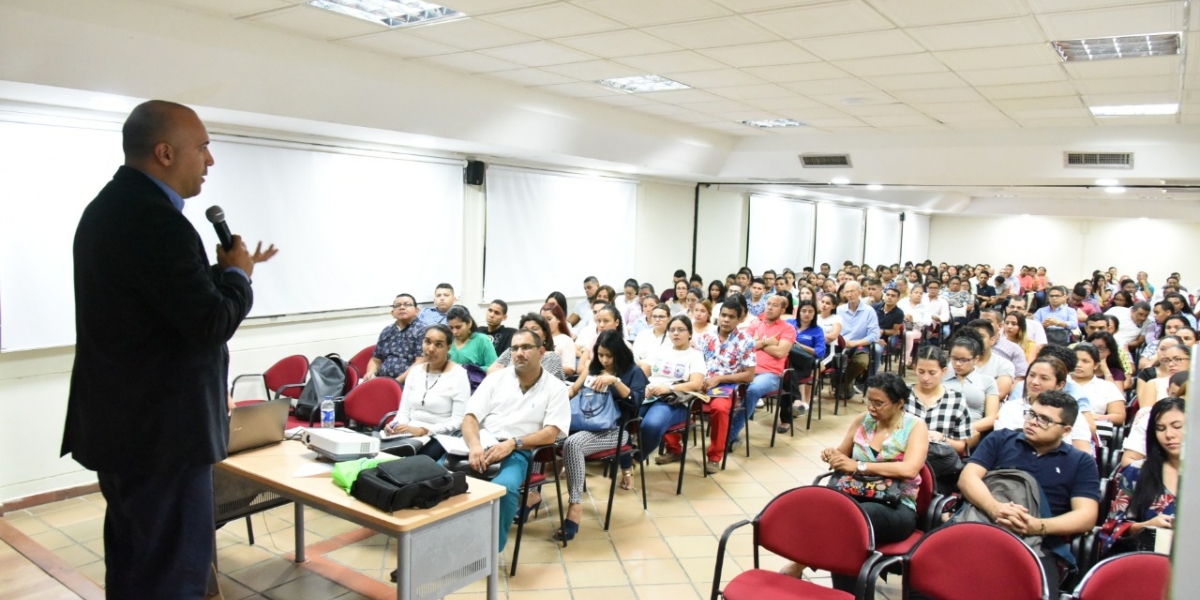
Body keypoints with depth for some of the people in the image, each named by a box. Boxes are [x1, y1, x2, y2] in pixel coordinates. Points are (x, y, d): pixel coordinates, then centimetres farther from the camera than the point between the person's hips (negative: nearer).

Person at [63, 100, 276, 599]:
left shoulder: (111, 206, 10)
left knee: (134, 559, 21)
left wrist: (226, 273, 11)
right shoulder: (155, 220, -23)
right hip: (159, 428, -11)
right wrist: (238, 273, -6)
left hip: (122, 420, 11)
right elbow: (212, 324, -22)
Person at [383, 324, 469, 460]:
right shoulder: (415, 371, 14)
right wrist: (396, 425, -10)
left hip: (439, 438, -5)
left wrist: (423, 431, -20)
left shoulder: (458, 375, -4)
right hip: (409, 434, 5)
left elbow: (458, 421, -11)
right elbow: (404, 411, 13)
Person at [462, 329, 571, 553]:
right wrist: (474, 446, -17)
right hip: (481, 445, 3)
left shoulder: (555, 388, 5)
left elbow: (551, 433, -4)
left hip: (518, 452, -3)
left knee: (504, 488, -35)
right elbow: (470, 417, 5)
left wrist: (512, 443, -18)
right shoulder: (496, 378, 12)